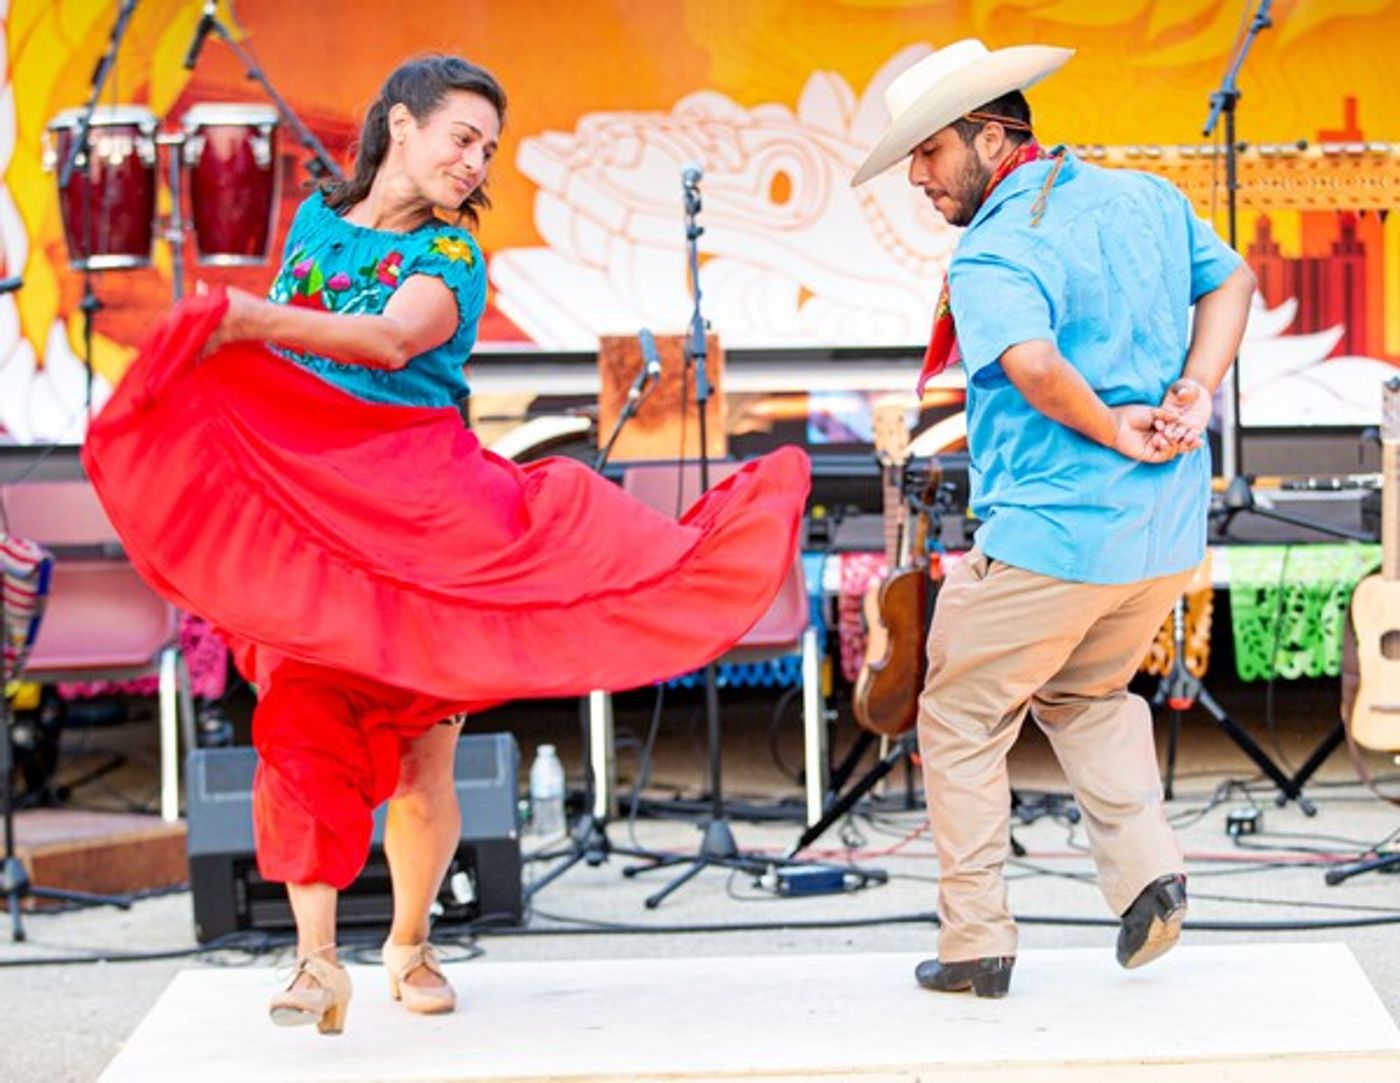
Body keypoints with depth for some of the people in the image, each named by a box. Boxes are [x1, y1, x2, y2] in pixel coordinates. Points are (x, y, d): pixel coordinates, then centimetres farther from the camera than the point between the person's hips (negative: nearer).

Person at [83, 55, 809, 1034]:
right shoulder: (316, 218, 11)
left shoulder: (452, 254, -1)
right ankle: (317, 960, -15)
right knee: (304, 729, -13)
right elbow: (267, 363, 24)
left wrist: (252, 320, -32)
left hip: (425, 504, -1)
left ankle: (411, 943, 19)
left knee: (423, 760, 0)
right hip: (306, 506, 2)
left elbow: (391, 340, -22)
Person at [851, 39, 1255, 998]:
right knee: (1089, 694, 30)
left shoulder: (993, 255, -16)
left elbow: (1034, 364, -33)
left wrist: (1112, 429, -17)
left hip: (1047, 540, -7)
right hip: (1169, 533, 7)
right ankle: (1147, 866, 12)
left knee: (962, 727, 11)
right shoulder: (1147, 197, 8)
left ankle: (977, 940, 12)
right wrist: (1194, 393, 5)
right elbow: (1232, 279, 19)